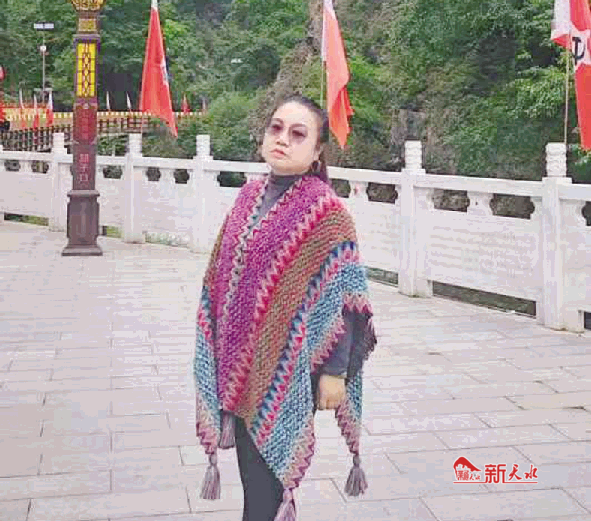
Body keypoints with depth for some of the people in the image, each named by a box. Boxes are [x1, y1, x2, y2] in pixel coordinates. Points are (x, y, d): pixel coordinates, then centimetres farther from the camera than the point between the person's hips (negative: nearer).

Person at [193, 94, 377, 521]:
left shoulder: (325, 210, -11)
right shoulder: (250, 197, 8)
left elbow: (344, 298, -13)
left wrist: (334, 371, -15)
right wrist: (220, 356, 14)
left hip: (288, 370, -6)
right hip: (241, 367, 6)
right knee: (255, 476, 16)